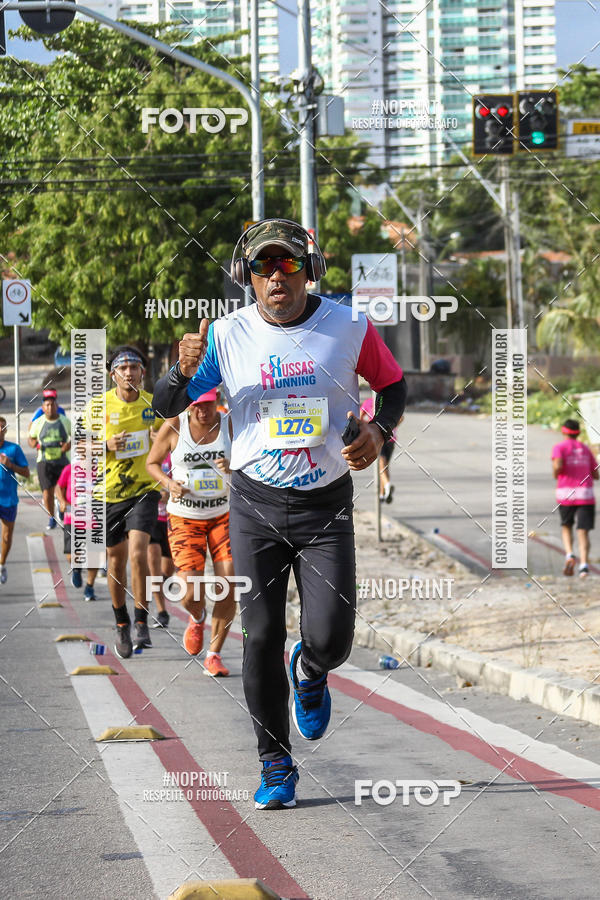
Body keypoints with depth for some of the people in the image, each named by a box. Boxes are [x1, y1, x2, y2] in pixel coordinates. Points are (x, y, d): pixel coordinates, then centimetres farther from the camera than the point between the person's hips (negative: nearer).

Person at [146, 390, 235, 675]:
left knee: (229, 587, -11)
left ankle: (214, 655, 7)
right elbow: (152, 462, 7)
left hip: (224, 515, 1)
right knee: (191, 595, -12)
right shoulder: (173, 427, -8)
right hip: (184, 517, -1)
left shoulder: (231, 425, -6)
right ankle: (197, 619, 28)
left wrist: (233, 468, -27)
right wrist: (169, 483, -12)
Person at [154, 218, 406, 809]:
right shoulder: (227, 336, -4)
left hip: (326, 505, 0)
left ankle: (309, 673, 28)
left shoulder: (348, 328, -4)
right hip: (257, 504, 1)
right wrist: (184, 371, -24)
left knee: (330, 638, -10)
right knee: (261, 638, -1)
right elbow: (165, 407, -1)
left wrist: (379, 431, -9)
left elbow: (393, 384, 12)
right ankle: (276, 764, 15)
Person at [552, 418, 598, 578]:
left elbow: (558, 465, -17)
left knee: (566, 527, 19)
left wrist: (555, 474, 6)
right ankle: (583, 564, -23)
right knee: (583, 531, -3)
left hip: (566, 494, -1)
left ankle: (569, 555, -6)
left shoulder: (559, 448, 3)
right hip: (586, 495, 1)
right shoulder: (586, 449, 16)